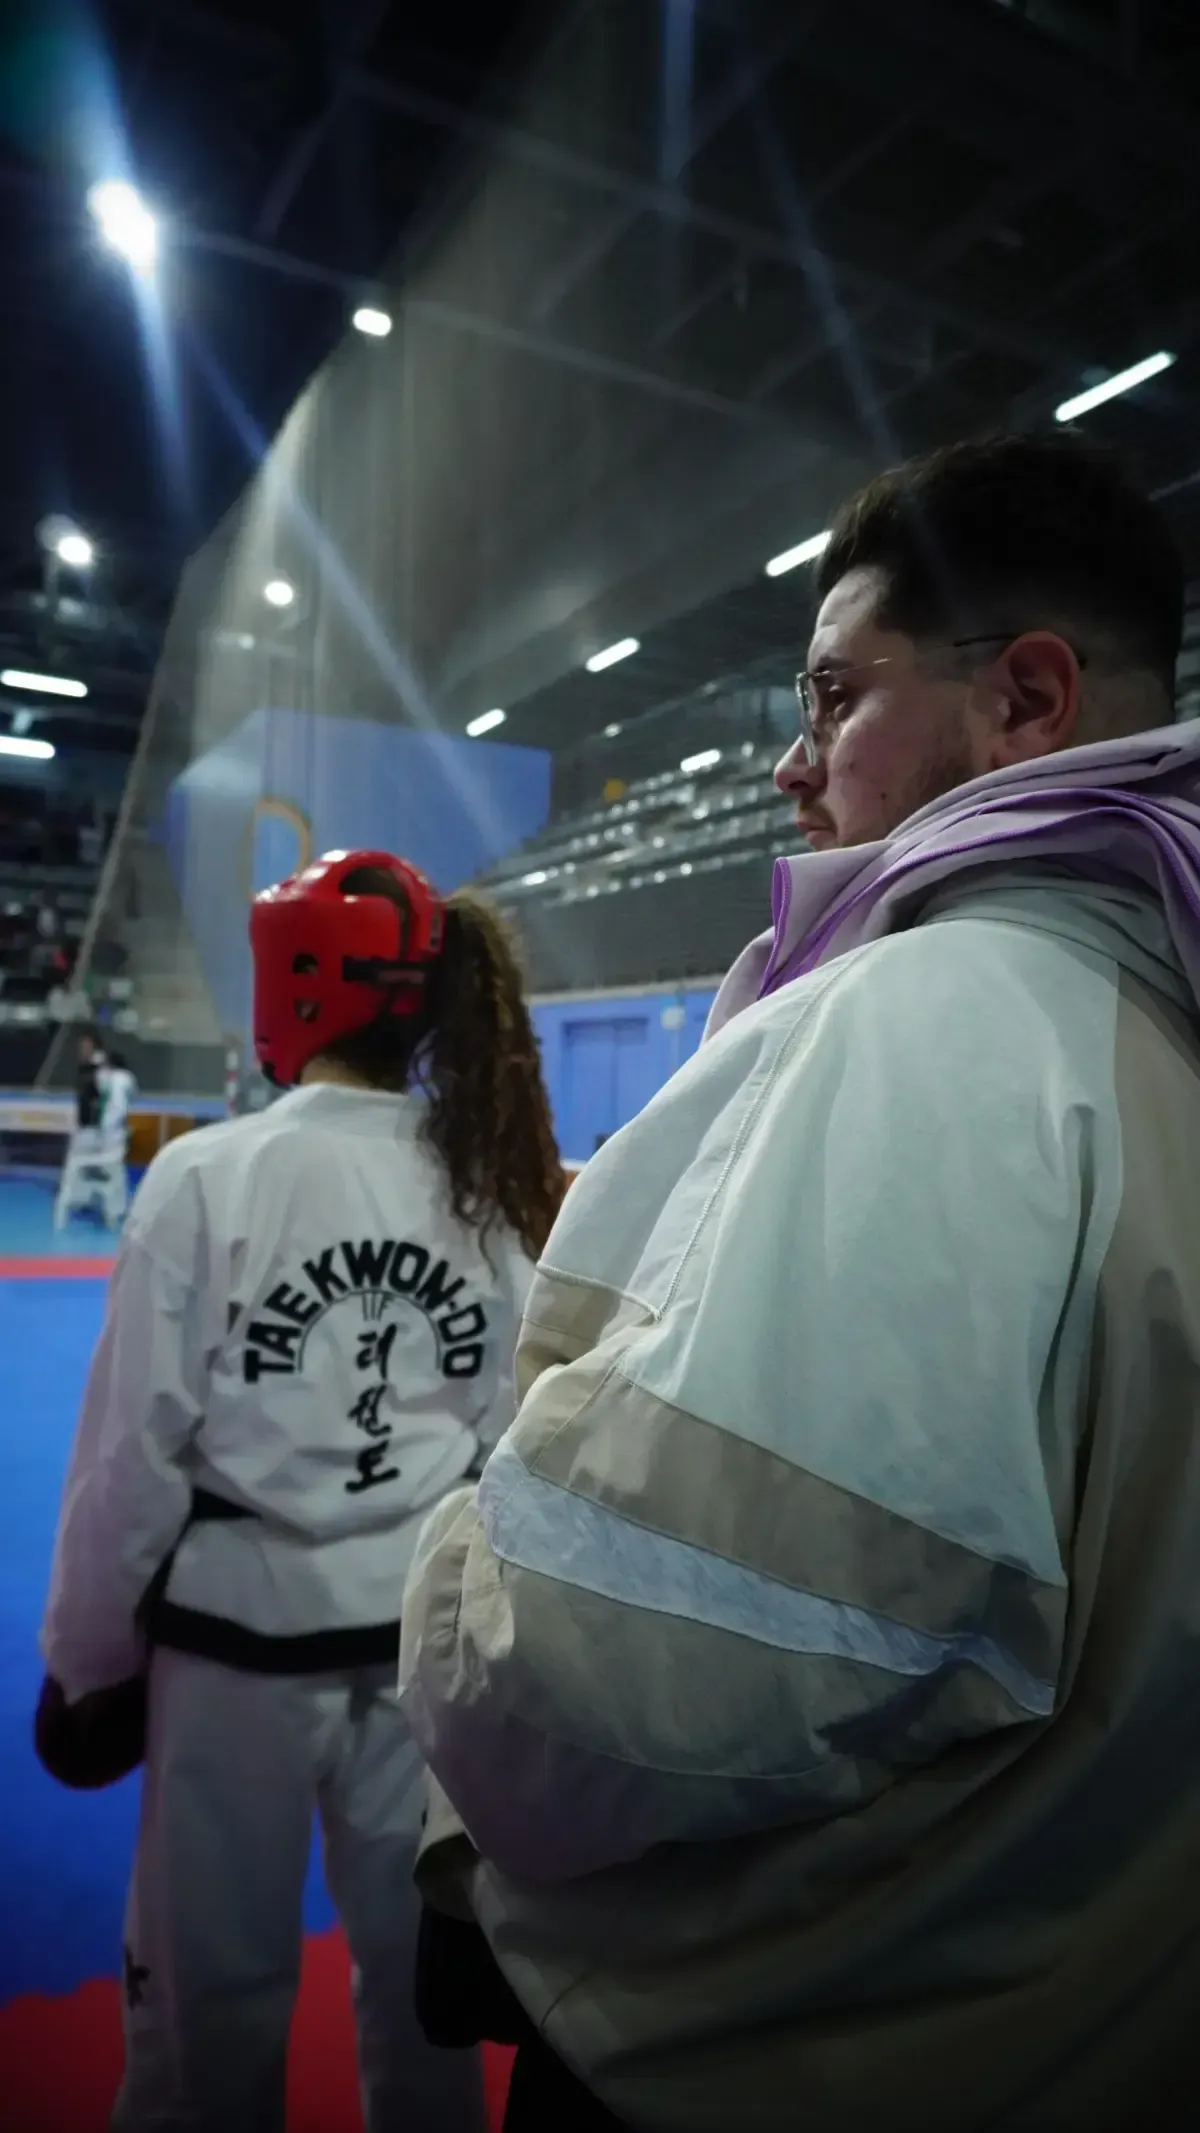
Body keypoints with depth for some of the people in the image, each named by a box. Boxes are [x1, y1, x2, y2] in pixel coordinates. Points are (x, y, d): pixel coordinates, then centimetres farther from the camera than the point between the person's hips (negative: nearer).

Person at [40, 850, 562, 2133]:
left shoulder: (207, 1177, -16)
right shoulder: (494, 1186, -5)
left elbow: (136, 1450, -11)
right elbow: (515, 1438, 0)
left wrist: (87, 1660, 4)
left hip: (244, 1633, -3)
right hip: (438, 1634, 4)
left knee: (214, 1980, 18)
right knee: (418, 1963, 23)